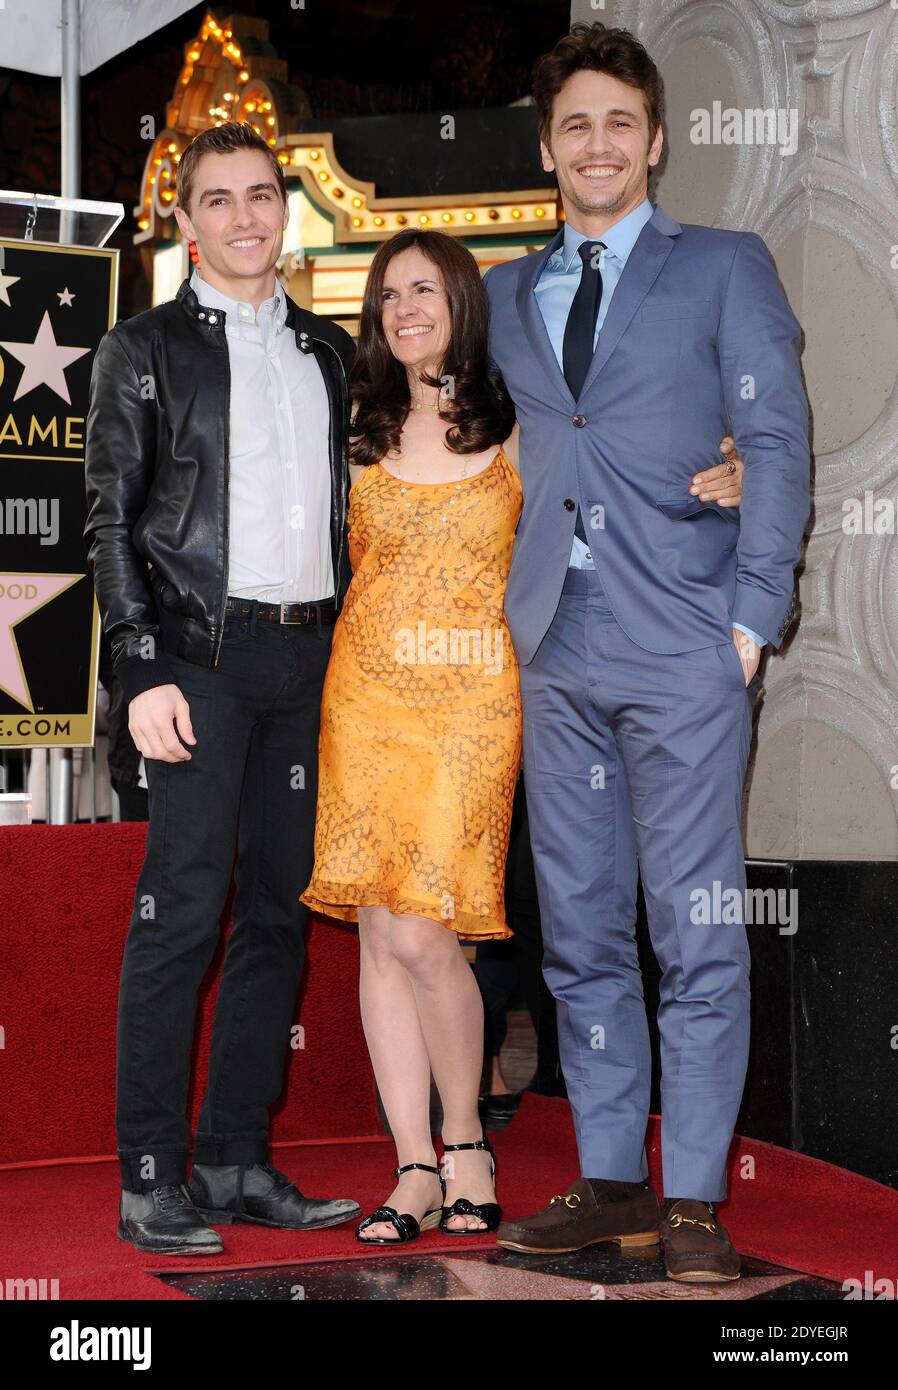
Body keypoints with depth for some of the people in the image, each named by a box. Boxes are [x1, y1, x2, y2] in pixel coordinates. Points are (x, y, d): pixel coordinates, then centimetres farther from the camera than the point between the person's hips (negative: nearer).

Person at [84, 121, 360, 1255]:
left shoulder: (328, 351, 18)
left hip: (311, 654, 5)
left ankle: (238, 1161, 13)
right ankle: (151, 1181, -3)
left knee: (277, 911, 6)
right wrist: (145, 674, -11)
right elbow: (113, 520, -2)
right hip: (203, 652, -5)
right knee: (183, 908, -8)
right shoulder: (144, 350, 4)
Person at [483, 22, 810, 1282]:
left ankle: (694, 1202, 3)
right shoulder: (506, 295, 18)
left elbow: (776, 443, 0)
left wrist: (753, 613, -8)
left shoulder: (724, 267, 6)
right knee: (581, 931, 7)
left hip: (682, 650, -4)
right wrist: (507, 605, 5)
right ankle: (610, 1183, 16)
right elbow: (499, 454, 18)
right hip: (557, 648, 5)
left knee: (698, 934, -3)